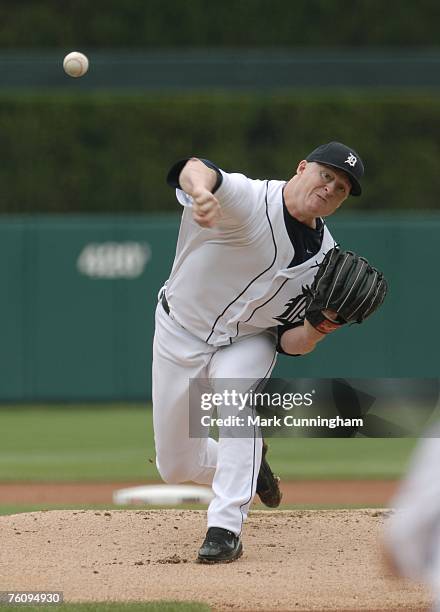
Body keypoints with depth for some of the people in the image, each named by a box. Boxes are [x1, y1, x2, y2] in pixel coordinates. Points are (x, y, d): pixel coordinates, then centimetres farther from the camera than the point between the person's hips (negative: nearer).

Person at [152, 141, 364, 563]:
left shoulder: (325, 259, -10)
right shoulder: (249, 200, -26)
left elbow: (288, 343, -5)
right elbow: (193, 169, -49)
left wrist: (318, 330, -28)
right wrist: (201, 188, -74)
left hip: (247, 342, 2)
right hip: (180, 334, -2)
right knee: (176, 468, 7)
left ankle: (225, 529, -29)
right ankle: (248, 464, 39)